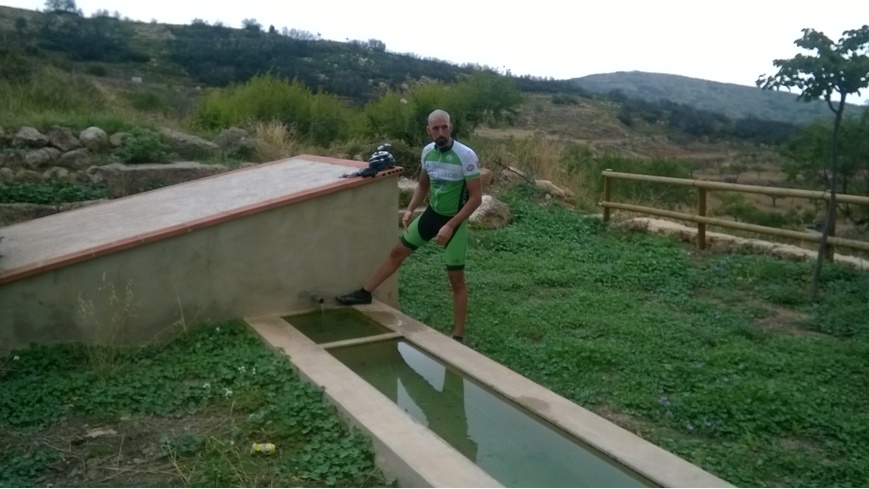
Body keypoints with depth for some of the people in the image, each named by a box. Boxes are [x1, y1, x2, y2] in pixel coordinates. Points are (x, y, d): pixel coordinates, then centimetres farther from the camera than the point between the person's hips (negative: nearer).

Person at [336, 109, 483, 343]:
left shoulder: (466, 156, -23)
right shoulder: (427, 152, -3)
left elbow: (476, 197, -21)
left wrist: (451, 226, -26)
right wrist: (410, 209, -2)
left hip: (454, 221, -6)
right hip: (431, 213, 6)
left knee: (456, 280, 0)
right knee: (397, 252, 15)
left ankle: (458, 336, 11)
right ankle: (364, 293, 33)